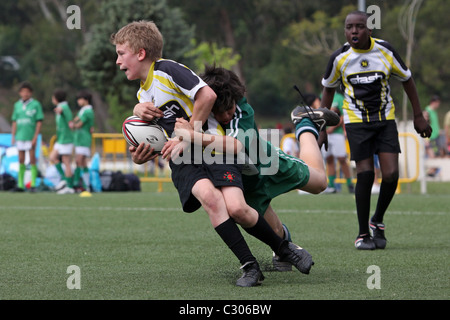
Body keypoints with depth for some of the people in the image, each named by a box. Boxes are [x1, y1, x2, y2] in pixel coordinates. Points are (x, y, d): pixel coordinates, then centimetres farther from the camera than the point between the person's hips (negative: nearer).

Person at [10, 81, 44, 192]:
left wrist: (35, 137, -11)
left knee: (32, 160, -2)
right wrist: (13, 136, 8)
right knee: (21, 161, 6)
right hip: (20, 137, 4)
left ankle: (33, 184, 2)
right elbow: (14, 122, 15)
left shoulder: (36, 104, -3)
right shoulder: (17, 105, 11)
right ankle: (20, 185, 9)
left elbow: (39, 122, -5)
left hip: (31, 137, -4)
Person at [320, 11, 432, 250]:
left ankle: (377, 221, 14)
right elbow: (329, 87, 11)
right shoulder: (339, 58, -6)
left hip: (385, 119, 1)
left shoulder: (385, 50, -6)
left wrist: (418, 116, 8)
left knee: (391, 174, -12)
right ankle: (363, 234, 2)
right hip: (356, 121, -1)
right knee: (365, 175, -11)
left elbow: (406, 79, 7)